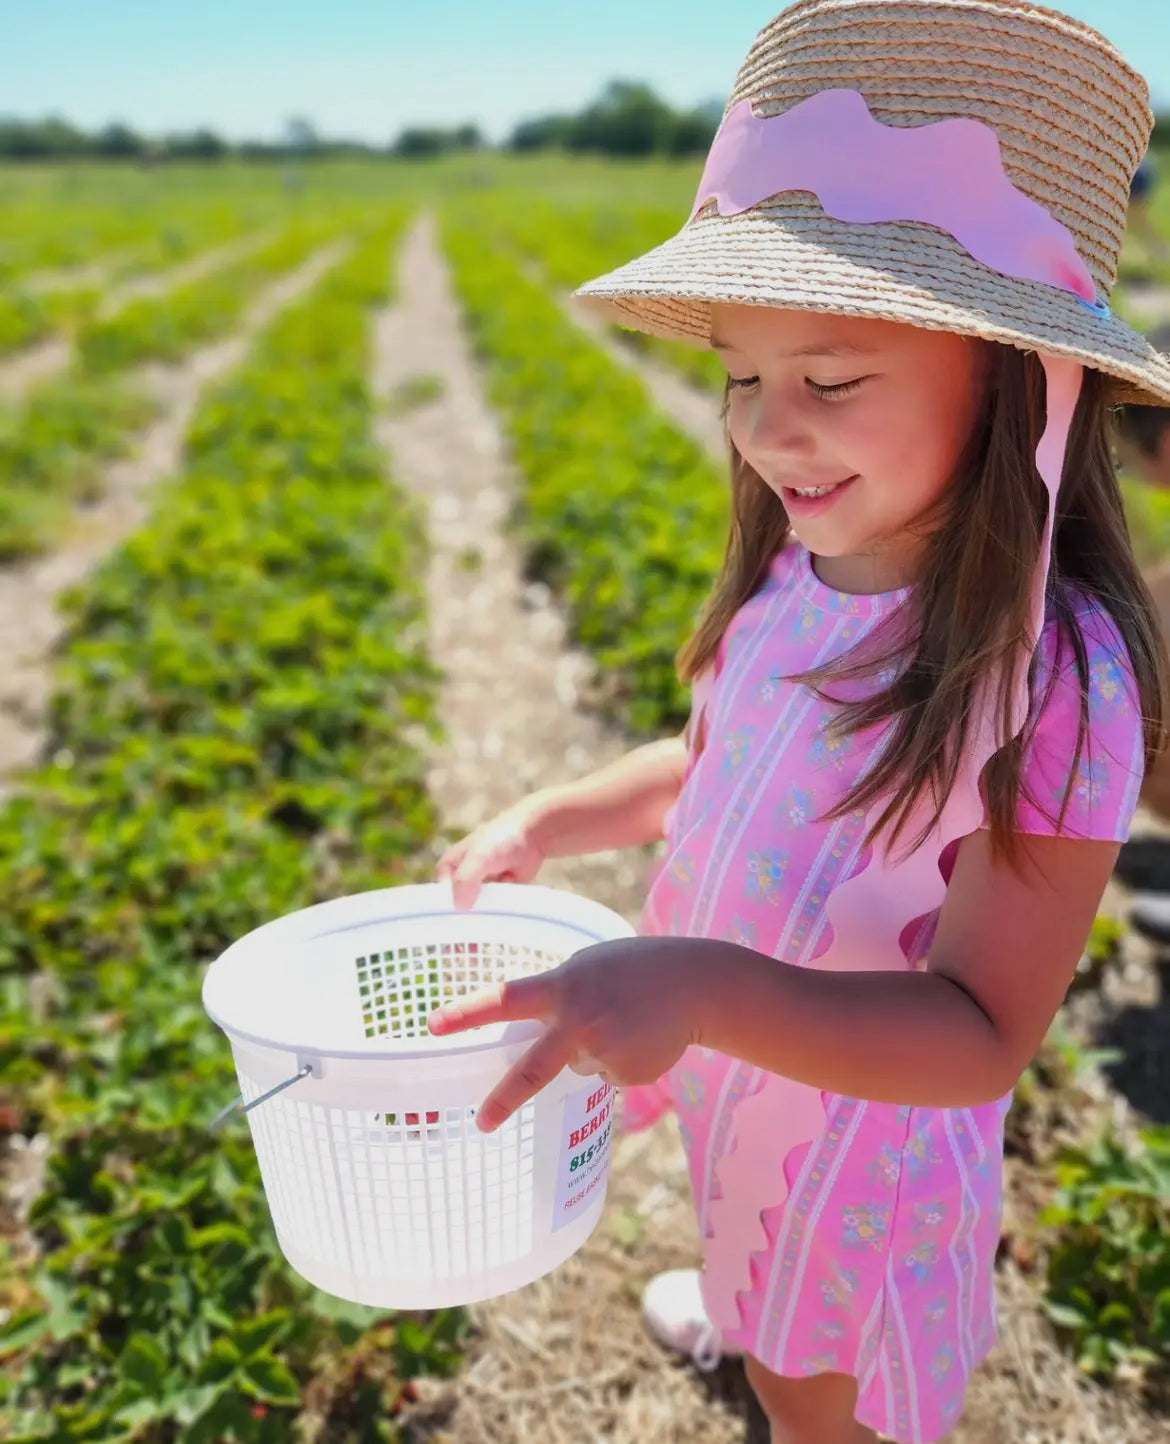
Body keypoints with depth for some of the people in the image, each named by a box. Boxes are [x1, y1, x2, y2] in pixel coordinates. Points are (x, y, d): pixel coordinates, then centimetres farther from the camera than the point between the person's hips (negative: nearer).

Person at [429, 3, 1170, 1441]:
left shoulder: (1051, 675, -34)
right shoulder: (801, 576, -14)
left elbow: (983, 1037, -31)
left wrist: (703, 987, -45)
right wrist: (559, 816, -8)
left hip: (864, 1131, -6)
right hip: (732, 1066, 6)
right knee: (756, 1261, 38)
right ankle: (744, 1307, 71)